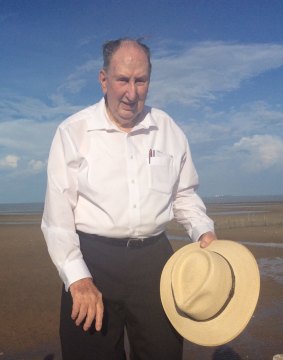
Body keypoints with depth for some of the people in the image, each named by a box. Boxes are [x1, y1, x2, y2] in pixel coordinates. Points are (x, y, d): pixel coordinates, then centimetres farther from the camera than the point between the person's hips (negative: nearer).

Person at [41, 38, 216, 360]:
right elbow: (57, 213, -7)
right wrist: (78, 278, -13)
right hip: (92, 261, -2)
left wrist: (203, 232, -3)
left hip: (154, 258, 3)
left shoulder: (169, 130, 5)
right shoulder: (72, 133, -5)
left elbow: (184, 194, 14)